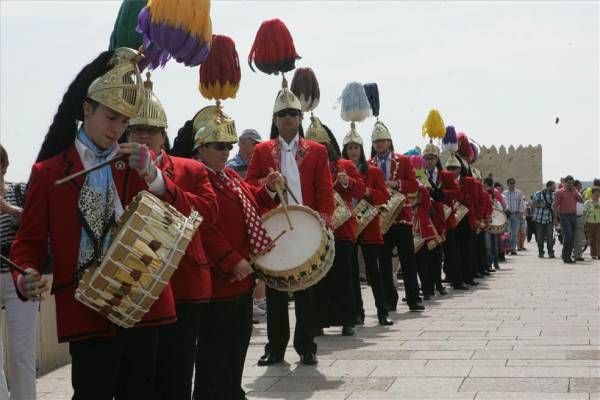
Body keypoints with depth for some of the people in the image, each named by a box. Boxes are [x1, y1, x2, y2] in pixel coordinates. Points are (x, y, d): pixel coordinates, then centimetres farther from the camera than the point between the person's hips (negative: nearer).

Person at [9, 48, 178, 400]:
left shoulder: (139, 163, 10)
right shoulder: (49, 172, 0)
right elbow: (30, 241, 1)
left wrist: (151, 175, -14)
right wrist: (27, 278, -21)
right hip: (87, 311, -3)